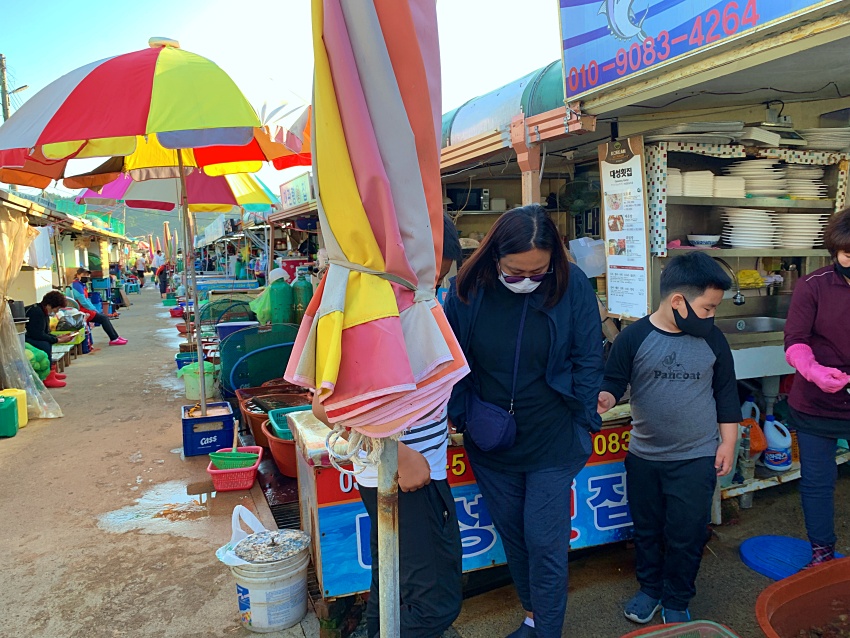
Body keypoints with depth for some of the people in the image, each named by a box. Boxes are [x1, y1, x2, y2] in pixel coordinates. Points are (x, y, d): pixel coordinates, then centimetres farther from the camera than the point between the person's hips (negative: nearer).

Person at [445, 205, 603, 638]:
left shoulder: (572, 286, -12)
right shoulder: (468, 289, -9)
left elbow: (587, 361, -5)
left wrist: (583, 422, -5)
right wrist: (462, 417, -2)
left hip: (552, 440, -2)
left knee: (544, 540, 1)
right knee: (511, 535, 18)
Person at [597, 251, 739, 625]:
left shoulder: (712, 340, -4)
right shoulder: (634, 337, -12)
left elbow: (726, 394, 4)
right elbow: (615, 381, -6)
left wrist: (728, 443, 4)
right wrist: (605, 398, -29)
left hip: (697, 459, 0)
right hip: (644, 457, 0)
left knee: (686, 536, 9)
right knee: (646, 530, 17)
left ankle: (676, 600, 31)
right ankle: (649, 587, 40)